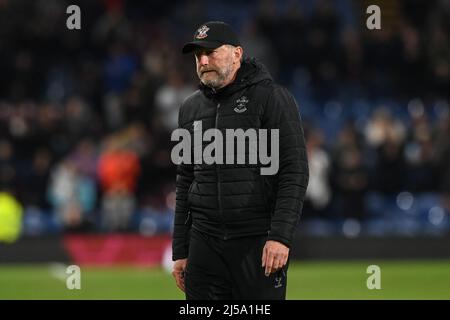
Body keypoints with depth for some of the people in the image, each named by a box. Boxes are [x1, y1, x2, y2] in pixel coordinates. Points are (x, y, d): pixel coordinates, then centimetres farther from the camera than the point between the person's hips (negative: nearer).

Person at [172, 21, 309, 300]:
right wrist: (180, 252, 15)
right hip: (204, 243, 5)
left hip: (258, 243, -5)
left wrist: (280, 236, -18)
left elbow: (295, 173, -9)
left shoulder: (272, 98, -3)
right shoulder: (191, 109, 15)